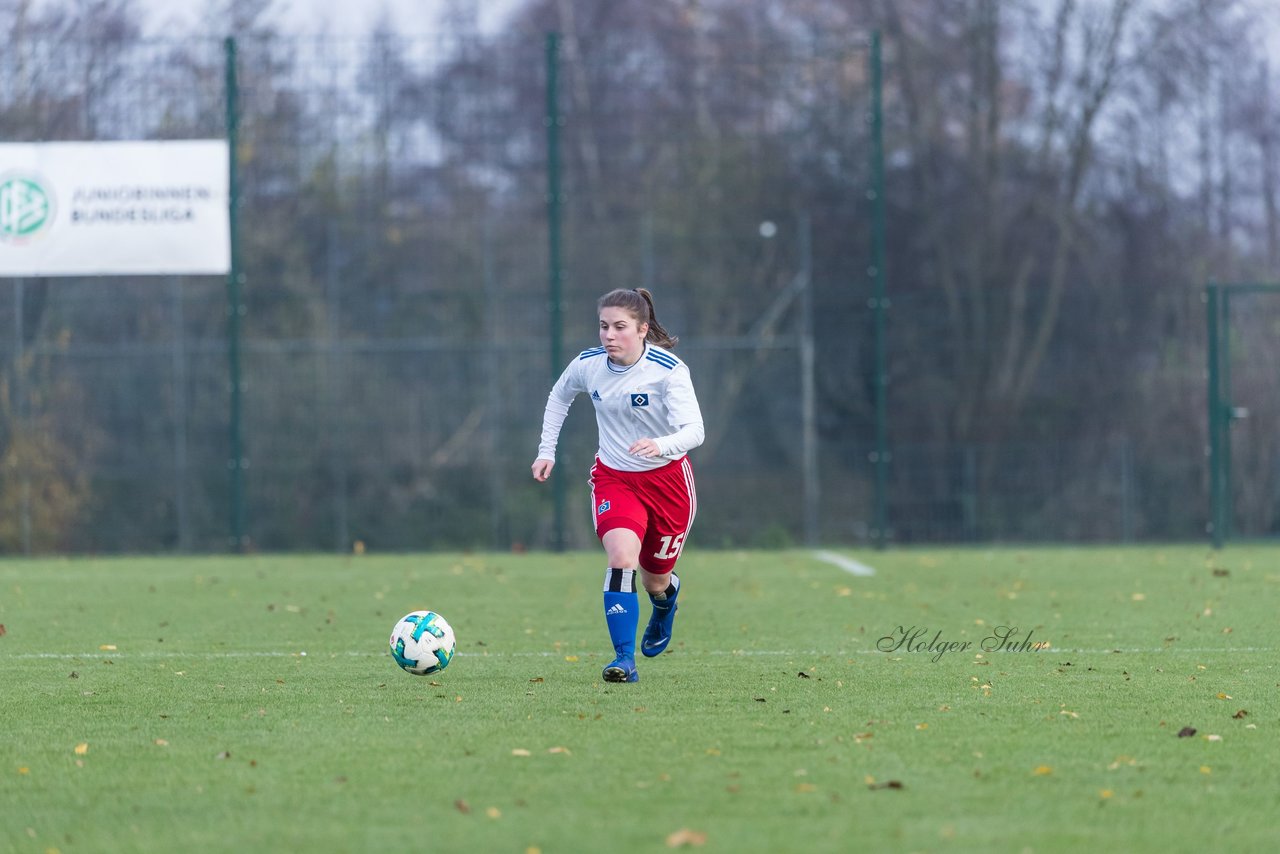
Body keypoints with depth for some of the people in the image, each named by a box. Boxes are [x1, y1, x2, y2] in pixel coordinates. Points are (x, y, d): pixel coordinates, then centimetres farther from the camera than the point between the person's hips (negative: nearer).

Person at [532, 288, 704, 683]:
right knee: (621, 557, -25)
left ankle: (667, 594, 53)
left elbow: (693, 431, -30)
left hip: (667, 479, -1)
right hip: (613, 477, 1)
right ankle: (624, 659, -25)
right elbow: (559, 396, 13)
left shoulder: (669, 370, -22)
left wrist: (661, 446, -50)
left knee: (655, 578, 13)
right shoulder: (587, 365, -10)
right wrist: (547, 450, 8)